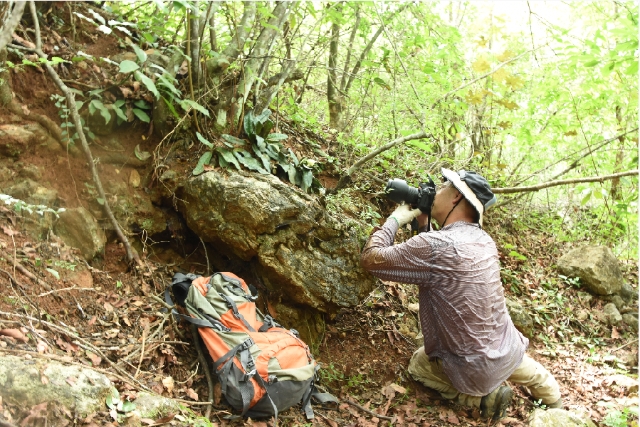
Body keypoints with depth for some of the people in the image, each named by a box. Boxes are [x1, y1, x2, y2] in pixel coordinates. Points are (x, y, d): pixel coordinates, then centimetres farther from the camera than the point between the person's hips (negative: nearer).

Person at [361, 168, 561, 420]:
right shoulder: (482, 239, -3)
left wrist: (396, 218, -7)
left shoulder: (435, 245, -28)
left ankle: (484, 398, 8)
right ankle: (554, 400, 53)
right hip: (510, 351, 7)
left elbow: (370, 259, -20)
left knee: (418, 366, 22)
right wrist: (422, 220, 5)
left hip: (477, 370, -7)